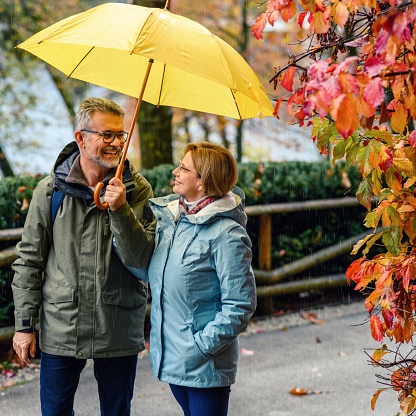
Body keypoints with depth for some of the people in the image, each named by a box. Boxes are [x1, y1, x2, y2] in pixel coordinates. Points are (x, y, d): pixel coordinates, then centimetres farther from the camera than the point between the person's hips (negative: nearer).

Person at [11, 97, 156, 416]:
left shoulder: (138, 191, -3)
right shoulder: (50, 190, -2)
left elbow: (145, 258, -11)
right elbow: (29, 261, 3)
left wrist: (120, 210, -23)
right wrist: (25, 324, 2)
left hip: (119, 333, 0)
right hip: (60, 329, 0)